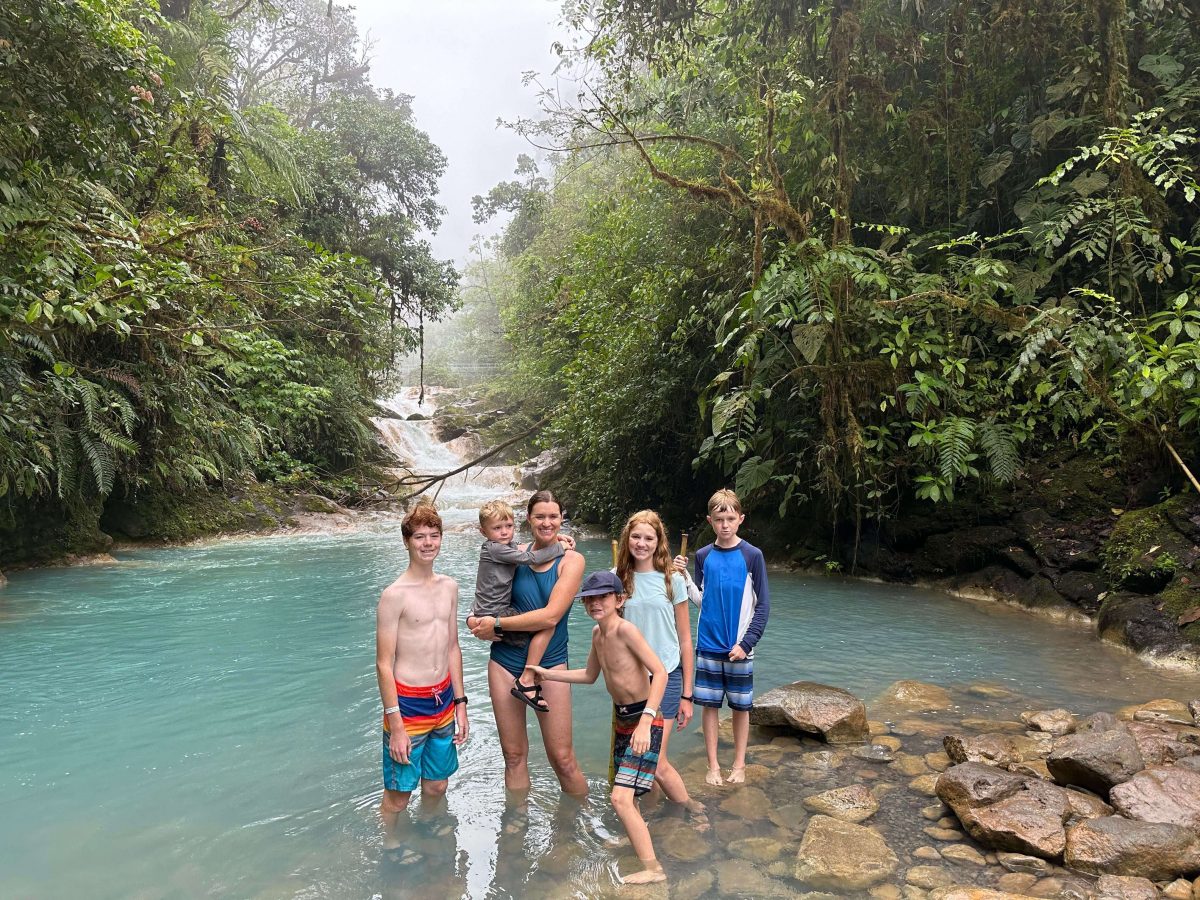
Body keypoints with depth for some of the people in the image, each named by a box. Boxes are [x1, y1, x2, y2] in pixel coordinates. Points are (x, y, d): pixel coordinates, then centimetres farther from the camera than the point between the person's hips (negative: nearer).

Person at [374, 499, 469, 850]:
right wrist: (395, 725, -15)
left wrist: (460, 703, 11)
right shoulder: (395, 594, -15)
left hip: (443, 701, 6)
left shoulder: (449, 587, 5)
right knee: (398, 794, 6)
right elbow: (384, 664, -14)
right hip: (409, 704, -6)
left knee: (437, 786, 18)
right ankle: (390, 844, 31)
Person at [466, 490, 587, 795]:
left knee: (563, 759, 1)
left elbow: (551, 616, -18)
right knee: (514, 755, 13)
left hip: (549, 664, -3)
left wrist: (497, 623, -13)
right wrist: (476, 620, -7)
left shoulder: (571, 560, -7)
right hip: (505, 663, 3)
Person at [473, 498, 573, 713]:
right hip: (493, 616, -10)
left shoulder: (506, 546, 12)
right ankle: (526, 681, -18)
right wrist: (560, 547, -9)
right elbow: (531, 558, -21)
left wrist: (555, 539, 9)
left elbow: (527, 549, 26)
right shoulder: (494, 549, -15)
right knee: (546, 625, -20)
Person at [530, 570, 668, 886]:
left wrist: (645, 722, -34)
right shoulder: (598, 633, 4)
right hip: (622, 719, 8)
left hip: (644, 721, -8)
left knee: (621, 798, -14)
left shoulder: (625, 629, -22)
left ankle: (653, 868, -2)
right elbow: (589, 675, 19)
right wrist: (547, 674, 15)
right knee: (625, 796, 20)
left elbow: (660, 672, -28)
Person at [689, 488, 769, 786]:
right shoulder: (703, 556, 2)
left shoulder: (752, 555, -6)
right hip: (708, 646, 2)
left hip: (739, 647, -2)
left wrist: (745, 643, -11)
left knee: (741, 706, 9)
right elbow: (699, 599, 7)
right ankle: (713, 765, 20)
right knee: (709, 704, 7)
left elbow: (763, 605, -5)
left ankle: (739, 765, 25)